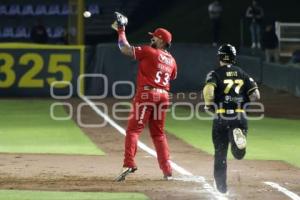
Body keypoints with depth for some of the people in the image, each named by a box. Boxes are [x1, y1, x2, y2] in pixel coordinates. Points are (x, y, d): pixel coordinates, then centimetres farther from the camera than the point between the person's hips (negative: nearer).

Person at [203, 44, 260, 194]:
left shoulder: (215, 74, 1)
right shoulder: (243, 74, 11)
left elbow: (208, 91, -19)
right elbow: (255, 96, 5)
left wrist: (209, 106, -2)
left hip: (221, 118, -2)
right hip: (240, 117, 2)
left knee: (220, 153, 8)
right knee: (239, 153, 4)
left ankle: (221, 186, 9)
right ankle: (238, 136, -28)